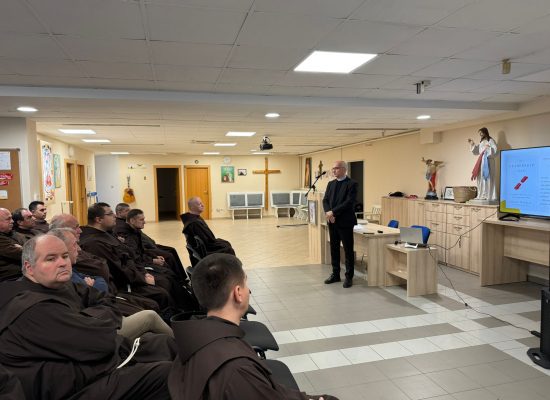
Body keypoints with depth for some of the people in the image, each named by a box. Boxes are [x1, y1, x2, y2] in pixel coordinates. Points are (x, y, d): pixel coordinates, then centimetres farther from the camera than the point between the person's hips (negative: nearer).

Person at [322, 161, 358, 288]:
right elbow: (325, 200, 6)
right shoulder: (331, 184, 12)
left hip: (345, 222, -6)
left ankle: (349, 277, 14)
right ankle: (335, 274, 24)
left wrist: (333, 212, -19)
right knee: (334, 249, 13)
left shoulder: (352, 184, -8)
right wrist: (328, 213, -13)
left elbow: (349, 202, -17)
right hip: (332, 222, 6)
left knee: (348, 250, 3)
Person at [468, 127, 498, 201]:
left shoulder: (491, 140, -3)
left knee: (488, 179, -11)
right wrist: (472, 144, 14)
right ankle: (482, 196, 9)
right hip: (481, 162, 8)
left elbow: (495, 151, -10)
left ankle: (490, 197, -11)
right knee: (481, 179, 5)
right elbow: (476, 152, 22)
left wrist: (488, 148, -24)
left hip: (488, 162, -8)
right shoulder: (481, 143, 19)